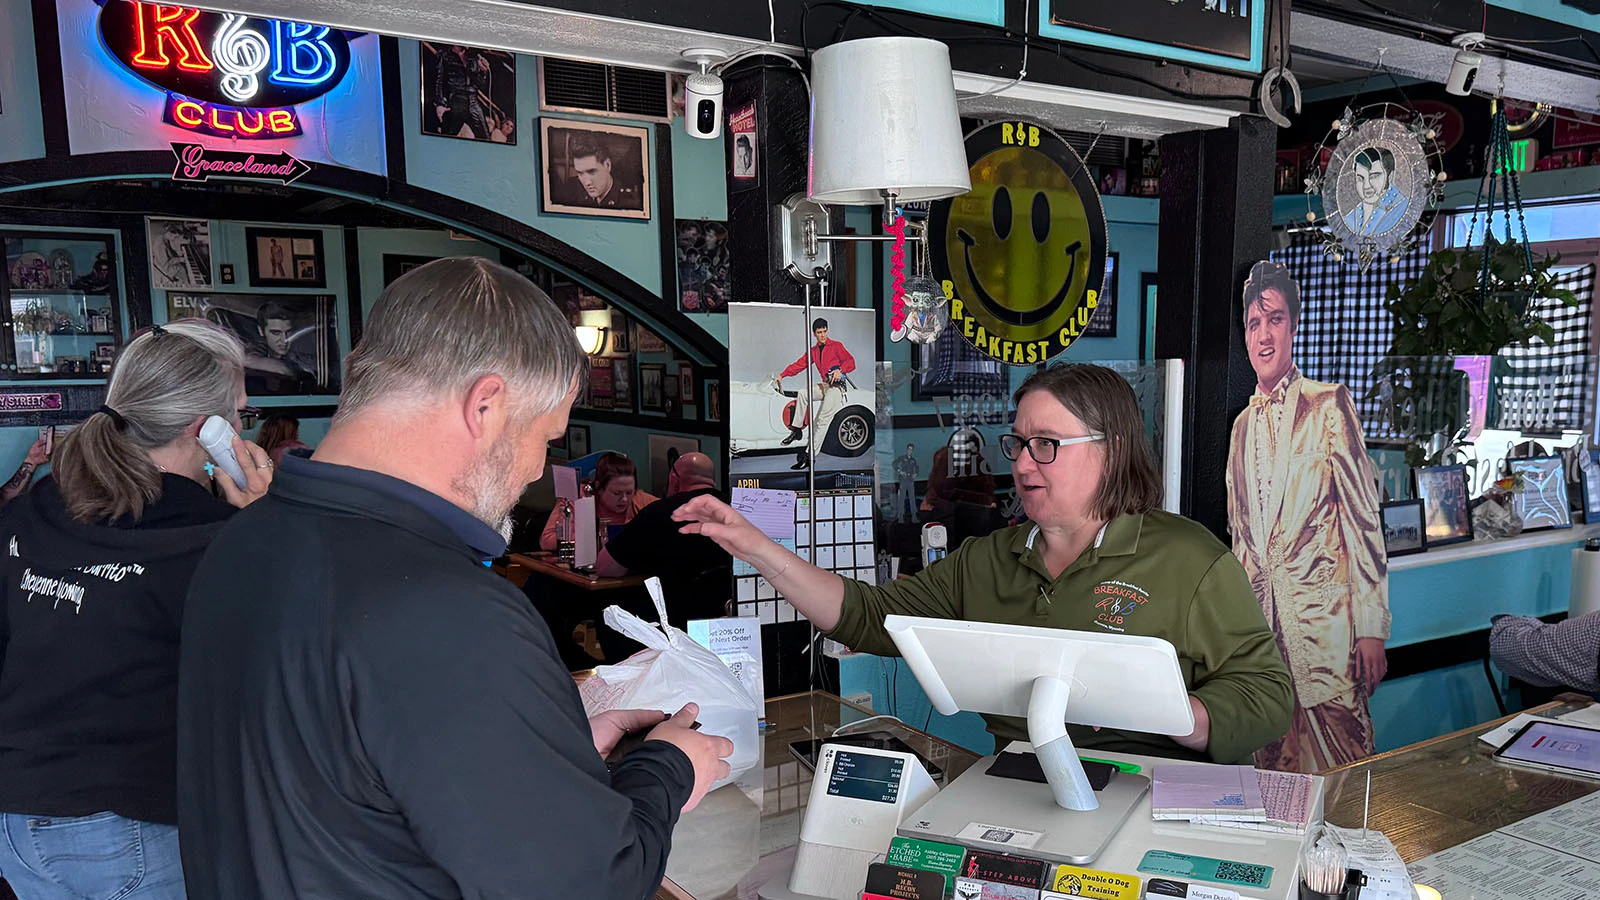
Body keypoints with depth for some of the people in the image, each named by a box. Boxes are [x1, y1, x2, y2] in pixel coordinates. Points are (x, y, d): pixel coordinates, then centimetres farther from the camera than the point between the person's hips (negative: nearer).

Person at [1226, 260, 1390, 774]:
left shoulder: (1329, 406, -1)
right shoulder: (1243, 426, 16)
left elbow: (1364, 519, -5)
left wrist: (1372, 628, -9)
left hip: (1324, 618, -5)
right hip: (1259, 620, 5)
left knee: (1339, 778, -4)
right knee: (1275, 773, 8)